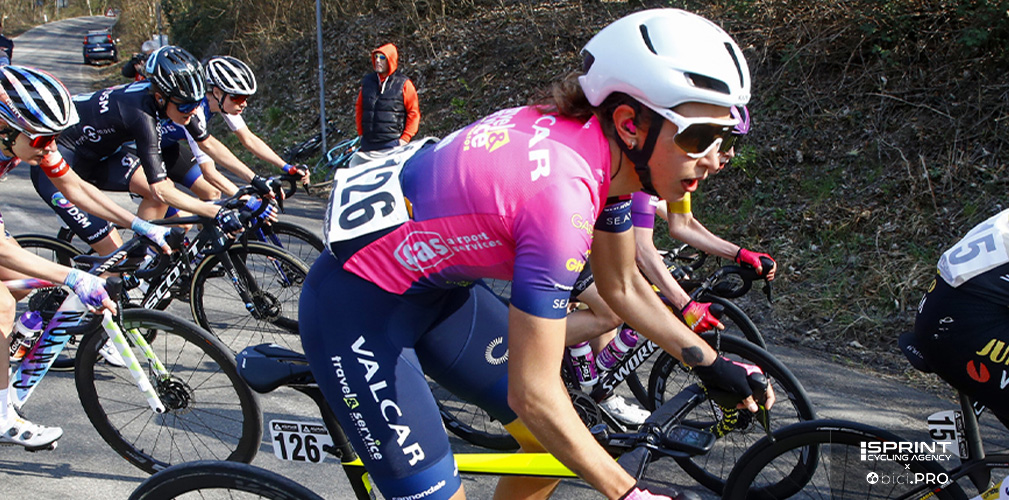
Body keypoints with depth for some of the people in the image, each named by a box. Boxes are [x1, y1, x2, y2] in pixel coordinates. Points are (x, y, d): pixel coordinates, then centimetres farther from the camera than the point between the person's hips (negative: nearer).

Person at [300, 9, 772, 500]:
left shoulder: (603, 149, -7)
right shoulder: (561, 189, -34)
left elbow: (623, 287, 10)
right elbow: (533, 394, -28)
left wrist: (712, 365, 9)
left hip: (435, 287, 9)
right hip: (356, 310, -9)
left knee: (554, 440, 9)